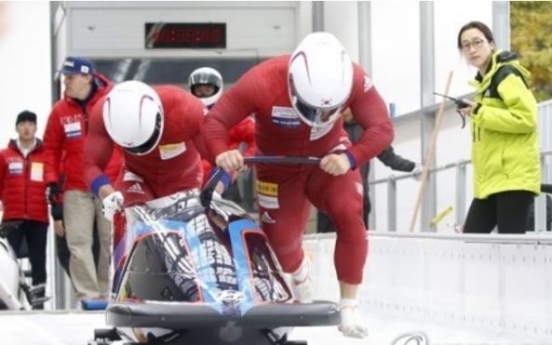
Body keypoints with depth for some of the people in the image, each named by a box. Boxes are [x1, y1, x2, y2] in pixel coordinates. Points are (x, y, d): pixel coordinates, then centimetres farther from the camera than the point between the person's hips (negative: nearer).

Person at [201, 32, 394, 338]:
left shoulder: (355, 81, -31)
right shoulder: (262, 83, -37)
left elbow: (381, 128, -26)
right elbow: (214, 120, -30)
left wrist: (351, 158, -45)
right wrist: (221, 153, -51)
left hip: (329, 157, 0)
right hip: (278, 165, 0)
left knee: (349, 215, -24)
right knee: (281, 238, 1)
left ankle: (349, 307, -12)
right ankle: (299, 272, 41)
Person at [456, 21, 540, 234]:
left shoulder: (506, 75, -7)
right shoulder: (485, 82, 21)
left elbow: (526, 118, -19)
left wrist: (479, 113, -17)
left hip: (513, 178, -10)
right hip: (491, 180, 10)